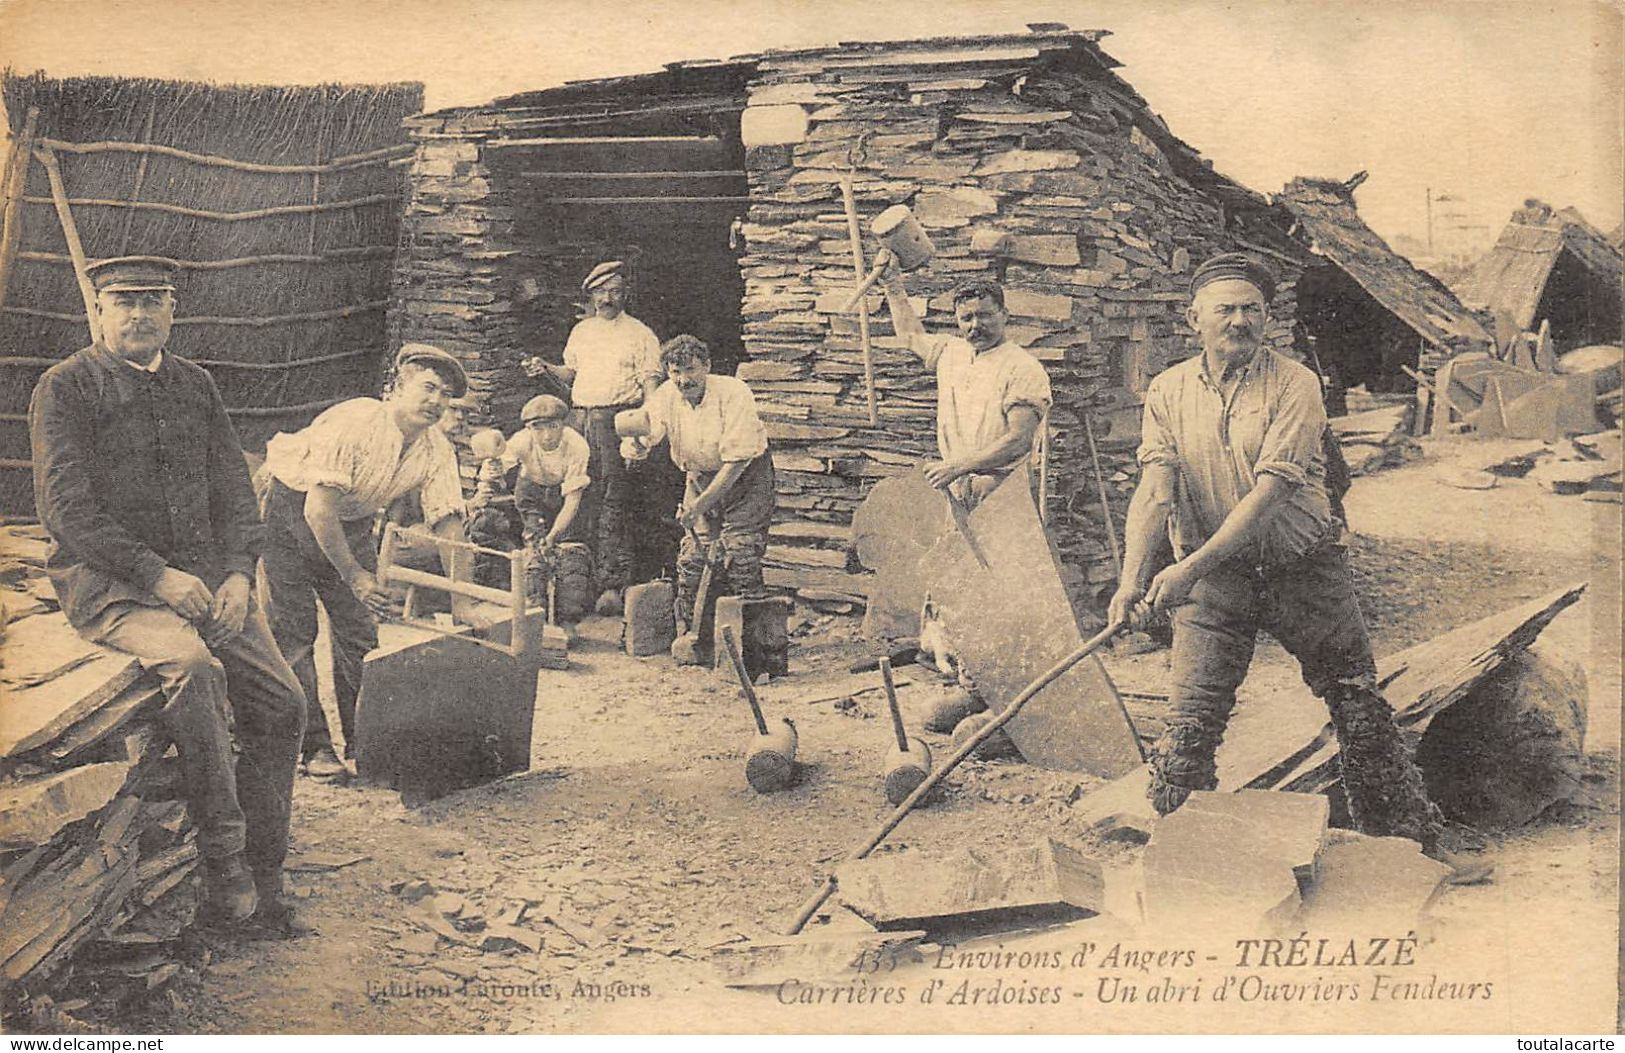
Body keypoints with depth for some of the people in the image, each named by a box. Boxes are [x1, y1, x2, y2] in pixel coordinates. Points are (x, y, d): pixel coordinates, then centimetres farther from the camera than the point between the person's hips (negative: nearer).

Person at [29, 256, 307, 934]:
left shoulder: (195, 384, 15)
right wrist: (157, 576, -19)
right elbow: (67, 508, -12)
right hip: (105, 580, -6)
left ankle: (260, 882, 6)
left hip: (203, 576, 6)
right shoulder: (65, 388, -3)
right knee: (194, 667, -35)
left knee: (282, 705, -7)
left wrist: (237, 573, -5)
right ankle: (222, 862, -25)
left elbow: (233, 489, 13)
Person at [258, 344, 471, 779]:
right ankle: (314, 746, -3)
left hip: (351, 523, 6)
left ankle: (362, 740, 14)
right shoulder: (354, 423, -31)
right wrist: (354, 576, -31)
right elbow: (318, 508, -31)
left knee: (359, 630, 2)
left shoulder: (437, 450, -11)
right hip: (292, 511, -6)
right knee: (294, 632, -8)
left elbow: (447, 519, -12)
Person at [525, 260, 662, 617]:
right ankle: (590, 574, 9)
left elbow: (650, 382, 0)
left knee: (614, 503, -10)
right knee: (586, 501, 3)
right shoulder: (581, 331, 20)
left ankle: (614, 583, -12)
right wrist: (547, 368, 6)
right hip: (580, 419, 5)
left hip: (617, 420, -5)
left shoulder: (639, 334, 5)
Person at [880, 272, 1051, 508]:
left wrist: (957, 467, -22)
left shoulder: (1024, 369, -7)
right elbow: (911, 334, 39)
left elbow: (1020, 441, -16)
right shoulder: (951, 350, 16)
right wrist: (893, 280, 38)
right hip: (952, 480, 7)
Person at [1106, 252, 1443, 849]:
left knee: (1360, 708, 8)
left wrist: (1192, 566, -28)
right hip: (1212, 577, 1)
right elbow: (1154, 490, -10)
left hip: (1303, 569, -1)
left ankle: (1410, 835, 24)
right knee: (1192, 719, -6)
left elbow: (1270, 489, -19)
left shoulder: (1294, 385, -8)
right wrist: (1133, 576, -27)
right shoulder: (1168, 391, 1)